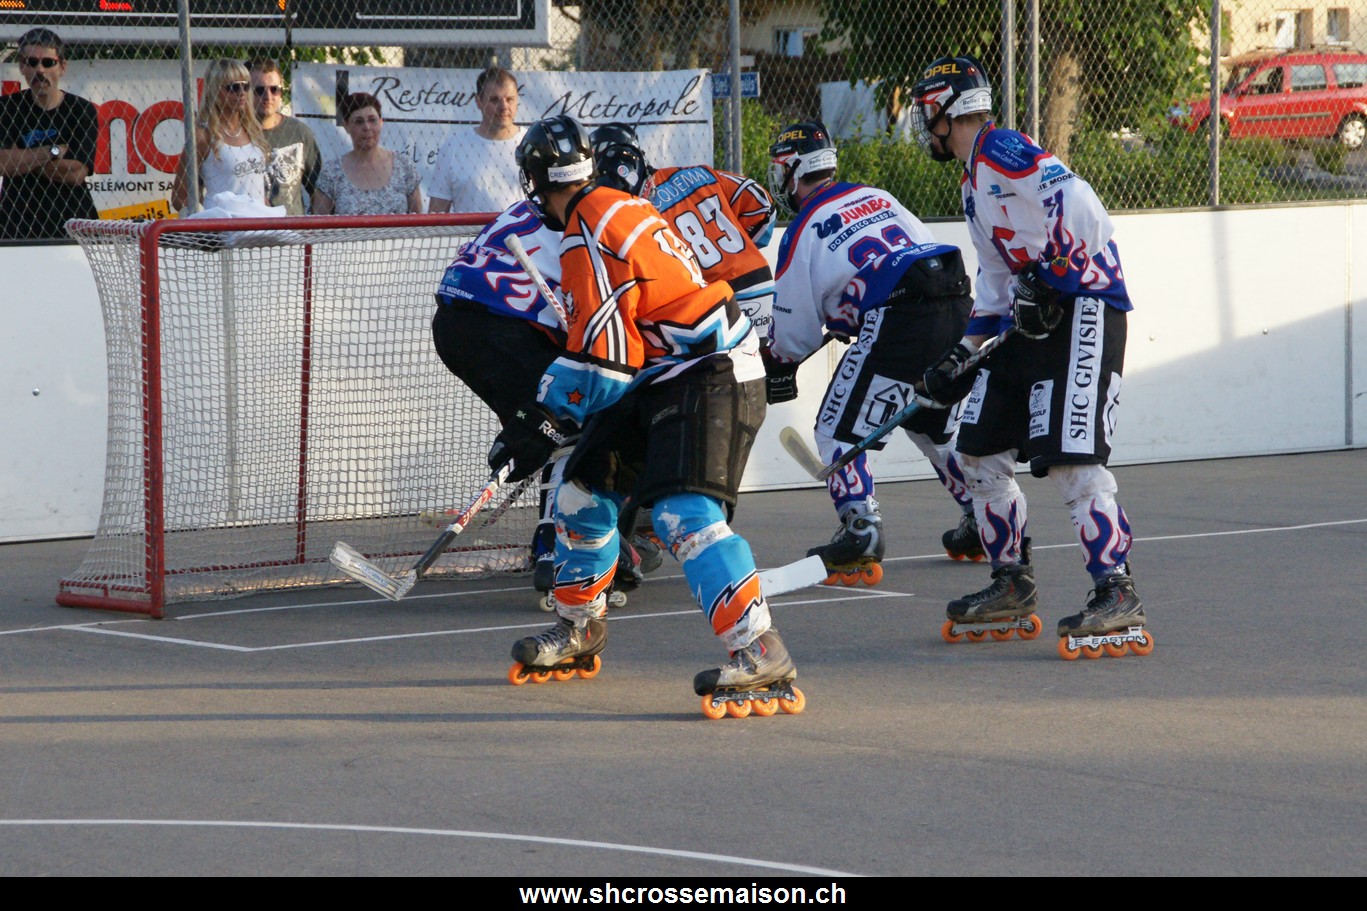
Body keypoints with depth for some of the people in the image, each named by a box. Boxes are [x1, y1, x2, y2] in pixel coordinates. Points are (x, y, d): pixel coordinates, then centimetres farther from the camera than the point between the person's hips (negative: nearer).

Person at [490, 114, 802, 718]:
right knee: (584, 488, 15)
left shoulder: (588, 238, -17)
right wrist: (542, 409, 27)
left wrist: (545, 422, -11)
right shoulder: (616, 208, 13)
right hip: (666, 376, 11)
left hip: (710, 378, -11)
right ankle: (578, 632, 31)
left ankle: (761, 658, -33)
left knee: (683, 513, -25)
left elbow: (601, 360, -20)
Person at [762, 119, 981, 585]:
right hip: (957, 310, 7)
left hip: (899, 325, -7)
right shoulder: (876, 196, 21)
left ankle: (860, 534, -11)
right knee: (936, 425, 27)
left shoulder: (803, 232, 3)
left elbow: (797, 332, 5)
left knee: (839, 429, 3)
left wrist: (779, 366, 28)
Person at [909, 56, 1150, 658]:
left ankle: (1117, 593, -16)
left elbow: (1077, 202, -25)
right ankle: (1012, 583, 22)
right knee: (980, 451, 11)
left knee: (1067, 456, -18)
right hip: (1033, 315, 11)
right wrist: (964, 354, 20)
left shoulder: (1000, 151, -10)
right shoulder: (975, 186, 22)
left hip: (1083, 307, -11)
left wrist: (1048, 275, -23)